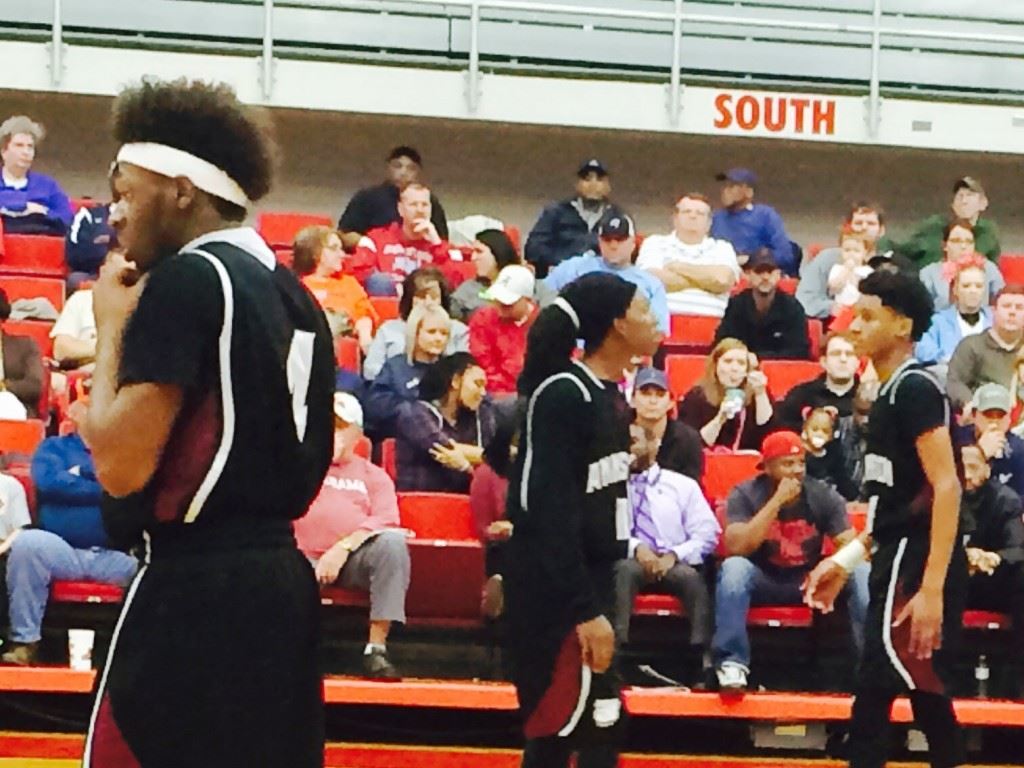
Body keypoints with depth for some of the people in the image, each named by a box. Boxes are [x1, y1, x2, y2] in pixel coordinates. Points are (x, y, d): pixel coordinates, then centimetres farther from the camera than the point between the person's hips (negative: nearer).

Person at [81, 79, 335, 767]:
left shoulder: (186, 279, -11)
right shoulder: (293, 294, 16)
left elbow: (122, 464, -16)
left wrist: (110, 329, -3)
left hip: (193, 592, -9)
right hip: (283, 581, 9)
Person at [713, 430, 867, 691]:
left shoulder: (823, 495, -5)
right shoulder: (745, 495, -11)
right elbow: (736, 547, -26)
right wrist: (777, 501, -29)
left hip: (809, 582, 2)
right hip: (761, 581, -2)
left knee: (862, 573, -23)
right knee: (734, 567, -35)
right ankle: (732, 663, -33)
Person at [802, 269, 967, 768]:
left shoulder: (915, 389, -13)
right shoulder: (891, 394, 16)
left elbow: (946, 488, -20)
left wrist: (931, 589, -25)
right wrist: (847, 559, 23)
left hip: (915, 568, -10)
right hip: (900, 563, 10)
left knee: (873, 696, -10)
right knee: (927, 697, 12)